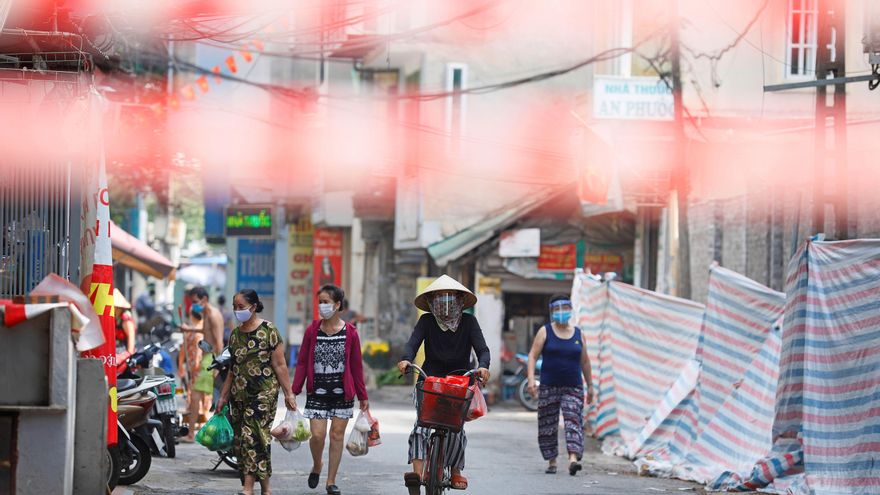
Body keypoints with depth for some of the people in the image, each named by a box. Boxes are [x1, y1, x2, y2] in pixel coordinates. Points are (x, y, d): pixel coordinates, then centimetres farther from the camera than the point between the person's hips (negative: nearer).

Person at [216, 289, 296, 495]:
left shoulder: (268, 331, -6)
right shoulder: (235, 334, 12)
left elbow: (279, 365, -7)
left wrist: (288, 393, -9)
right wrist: (223, 396, 18)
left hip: (264, 392, -7)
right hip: (239, 393, 7)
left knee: (252, 435, -14)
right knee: (239, 440, 2)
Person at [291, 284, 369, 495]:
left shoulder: (350, 332, -2)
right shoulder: (312, 330, 0)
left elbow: (356, 366, 3)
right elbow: (302, 362, 2)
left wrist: (362, 396, 6)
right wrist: (294, 391, -3)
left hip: (342, 392, 0)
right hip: (317, 391, 0)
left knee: (337, 435, 3)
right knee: (318, 435, -7)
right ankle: (316, 466, 24)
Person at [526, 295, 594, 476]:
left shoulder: (578, 334, 10)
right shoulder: (545, 332, 3)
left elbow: (584, 361, 17)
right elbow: (533, 355, -3)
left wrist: (590, 385, 17)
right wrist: (531, 379, -16)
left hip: (573, 388, 1)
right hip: (549, 387, -1)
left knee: (573, 421, -15)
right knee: (548, 425, 3)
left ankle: (573, 459, -28)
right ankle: (551, 461, 16)